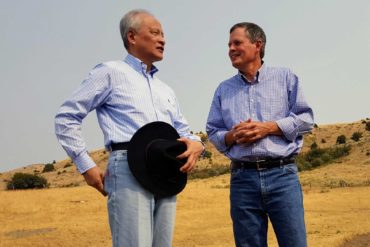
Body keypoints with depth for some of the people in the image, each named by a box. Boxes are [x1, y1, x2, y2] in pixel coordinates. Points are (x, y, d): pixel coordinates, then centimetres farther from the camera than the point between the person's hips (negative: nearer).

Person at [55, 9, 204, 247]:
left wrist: (195, 144, 3)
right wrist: (86, 165, -5)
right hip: (129, 170, -7)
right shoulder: (111, 72, 6)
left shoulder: (166, 91, 27)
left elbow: (183, 131, 28)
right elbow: (66, 117, 2)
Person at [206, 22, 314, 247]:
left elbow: (306, 118, 4)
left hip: (282, 174, -2)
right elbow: (213, 132, 15)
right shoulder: (224, 89, 15)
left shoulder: (285, 77, 9)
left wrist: (268, 128, -9)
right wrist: (231, 136, -7)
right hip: (242, 178, 2)